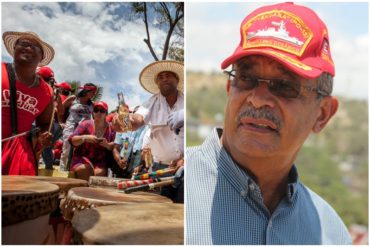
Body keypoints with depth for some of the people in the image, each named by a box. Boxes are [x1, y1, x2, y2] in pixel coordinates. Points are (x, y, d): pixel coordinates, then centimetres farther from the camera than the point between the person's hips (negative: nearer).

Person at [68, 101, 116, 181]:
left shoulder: (110, 128, 5)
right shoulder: (85, 124, 0)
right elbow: (71, 140, -5)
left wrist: (107, 145, -18)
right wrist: (85, 138, -22)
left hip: (100, 161, 1)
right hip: (82, 158, -1)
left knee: (99, 172, -29)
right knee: (85, 169, -31)